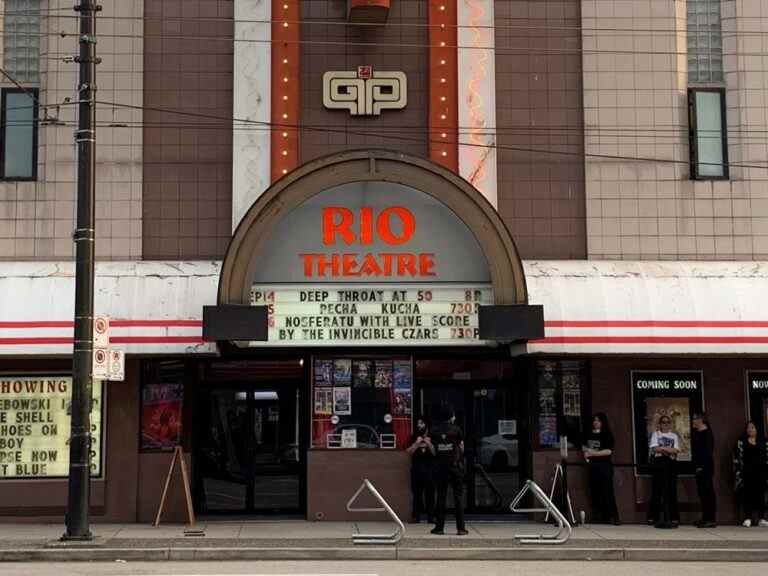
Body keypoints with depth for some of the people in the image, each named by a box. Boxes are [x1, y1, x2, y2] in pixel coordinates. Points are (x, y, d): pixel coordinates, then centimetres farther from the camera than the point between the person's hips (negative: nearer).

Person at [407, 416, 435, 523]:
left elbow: (435, 452, 1)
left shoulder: (431, 438, 6)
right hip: (416, 469, 1)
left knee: (430, 493, -4)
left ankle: (430, 516, -1)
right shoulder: (414, 437, 11)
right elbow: (409, 451, 5)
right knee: (417, 493, -1)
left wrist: (428, 443, -11)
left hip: (429, 468, -1)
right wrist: (416, 443, -7)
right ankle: (416, 516, 1)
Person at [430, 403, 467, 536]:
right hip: (455, 465, -2)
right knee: (458, 496, 2)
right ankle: (461, 528, 0)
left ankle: (439, 527, 7)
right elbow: (462, 449, 2)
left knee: (441, 496, 7)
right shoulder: (457, 430, -5)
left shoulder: (435, 431, 1)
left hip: (440, 466, 2)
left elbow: (434, 450, 4)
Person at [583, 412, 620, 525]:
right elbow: (585, 447, 28)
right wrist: (586, 451, 6)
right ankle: (597, 516, 9)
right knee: (595, 492, 4)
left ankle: (613, 517, -5)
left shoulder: (607, 435, -3)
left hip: (604, 466, -6)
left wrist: (593, 453, -12)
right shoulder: (589, 435, 14)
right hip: (592, 465, 6)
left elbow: (608, 451, -11)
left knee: (607, 491, -8)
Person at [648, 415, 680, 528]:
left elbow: (676, 450, 0)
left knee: (671, 490, -1)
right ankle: (654, 517, 3)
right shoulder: (655, 434, 9)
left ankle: (674, 518, 1)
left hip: (671, 464, 2)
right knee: (657, 489, -1)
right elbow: (655, 448, -6)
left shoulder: (674, 436, 14)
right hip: (658, 463, -2)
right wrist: (669, 449, -8)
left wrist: (662, 448, -9)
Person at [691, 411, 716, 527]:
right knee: (702, 492, 12)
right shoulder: (697, 433, 15)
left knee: (707, 492, -7)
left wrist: (702, 466, -21)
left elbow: (708, 451, -18)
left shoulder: (707, 433, -12)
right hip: (699, 467, 10)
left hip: (705, 467, -10)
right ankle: (705, 518, 17)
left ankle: (710, 519, -6)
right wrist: (696, 465, 14)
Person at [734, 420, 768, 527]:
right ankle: (748, 518, 1)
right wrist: (738, 470, -10)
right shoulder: (741, 442, 5)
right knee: (747, 494, -3)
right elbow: (738, 456, -2)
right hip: (747, 472, -2)